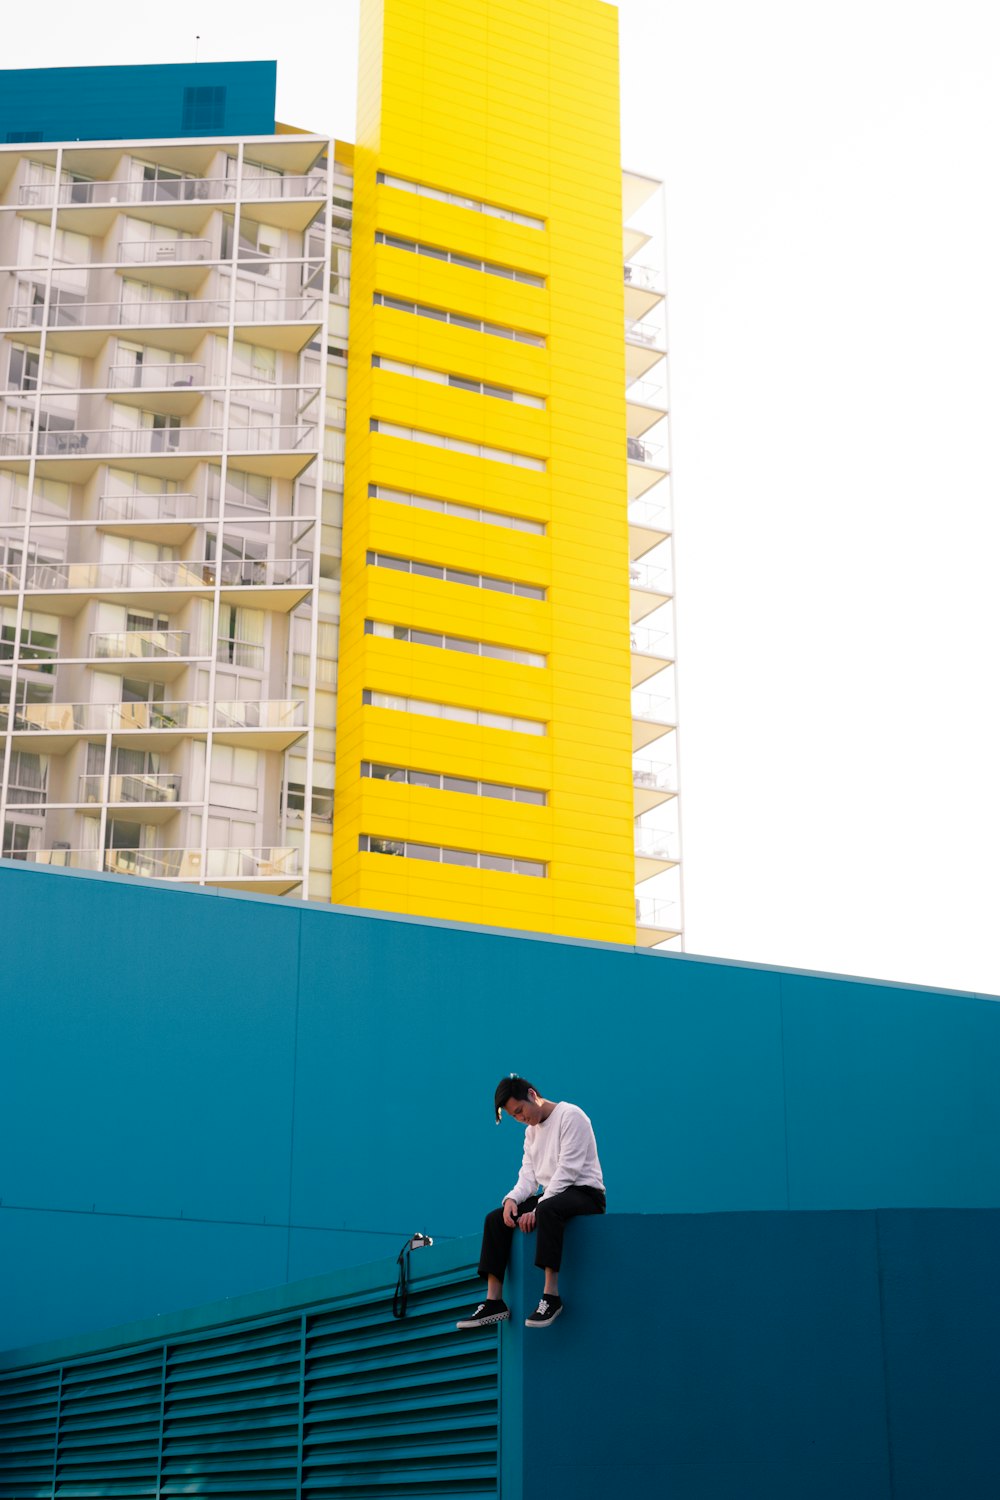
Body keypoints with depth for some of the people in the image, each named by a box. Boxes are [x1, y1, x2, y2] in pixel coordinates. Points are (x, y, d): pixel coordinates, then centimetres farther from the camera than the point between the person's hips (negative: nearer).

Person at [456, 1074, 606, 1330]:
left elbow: (567, 1170, -19)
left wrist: (536, 1209, -23)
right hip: (550, 1196, 9)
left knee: (547, 1210, -40)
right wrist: (513, 1199, -12)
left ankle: (551, 1296, -40)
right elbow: (529, 1175, 10)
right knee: (495, 1219, -8)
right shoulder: (531, 1130, 17)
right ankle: (494, 1302, -15)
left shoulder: (570, 1116, -11)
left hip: (585, 1193, -9)